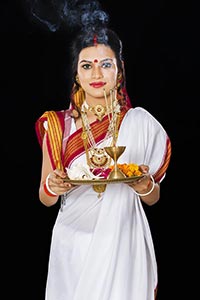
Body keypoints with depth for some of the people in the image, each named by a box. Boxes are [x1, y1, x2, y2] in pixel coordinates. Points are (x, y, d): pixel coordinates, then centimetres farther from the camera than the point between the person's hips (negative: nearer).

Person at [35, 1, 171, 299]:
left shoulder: (140, 122, -5)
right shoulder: (57, 125, -2)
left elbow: (154, 198, 5)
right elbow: (45, 199, 4)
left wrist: (145, 187, -16)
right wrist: (52, 186, -18)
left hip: (122, 244, -1)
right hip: (73, 244, 1)